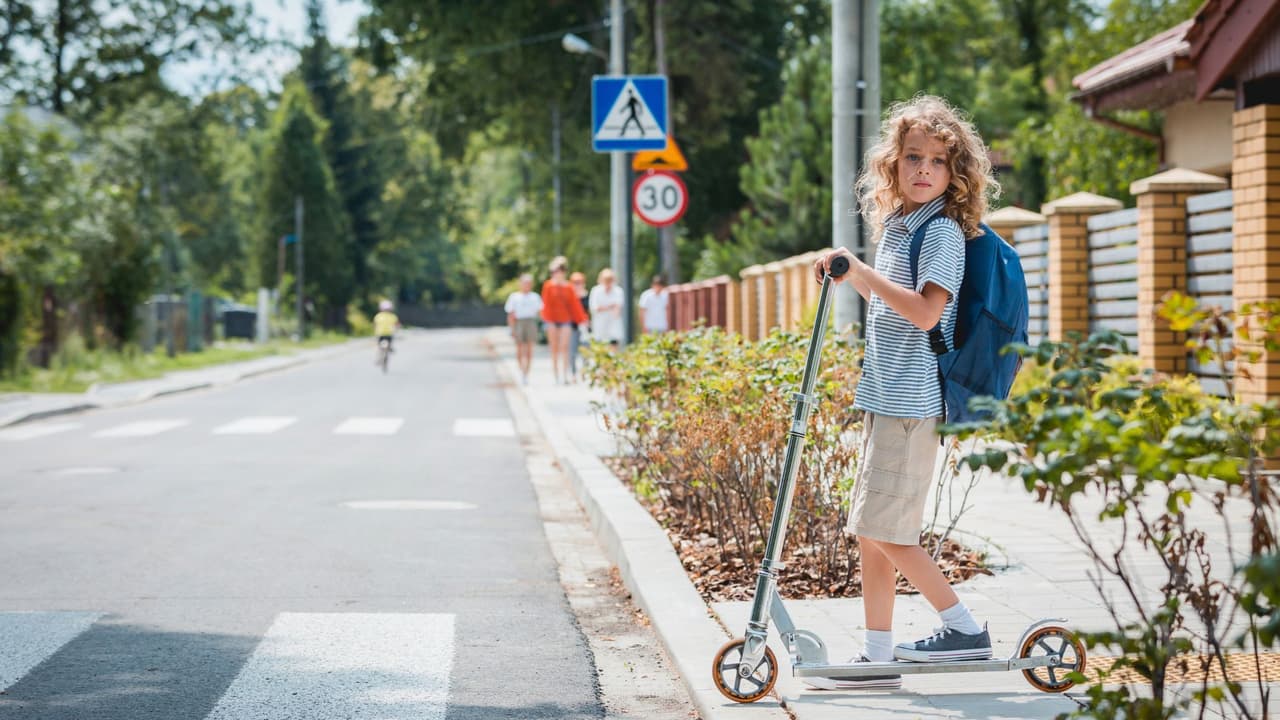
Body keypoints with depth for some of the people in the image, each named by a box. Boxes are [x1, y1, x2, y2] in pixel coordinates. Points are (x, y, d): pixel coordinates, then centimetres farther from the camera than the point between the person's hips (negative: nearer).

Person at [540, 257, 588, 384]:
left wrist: (582, 319, 2)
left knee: (565, 346, -9)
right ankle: (556, 376, 9)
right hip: (553, 320, -1)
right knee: (554, 349, 3)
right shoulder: (548, 286, 0)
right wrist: (548, 320, -11)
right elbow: (546, 304, -3)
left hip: (566, 320, 1)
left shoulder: (568, 287, 6)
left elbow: (575, 304, 7)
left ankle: (565, 375, -12)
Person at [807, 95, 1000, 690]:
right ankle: (878, 654, 14)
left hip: (912, 399, -9)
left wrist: (861, 270, -22)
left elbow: (925, 311, -24)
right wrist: (848, 275, 17)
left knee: (880, 526, -8)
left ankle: (965, 629, 1)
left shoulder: (943, 231, -11)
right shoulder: (895, 226, 15)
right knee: (870, 528, 9)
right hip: (884, 395, 9)